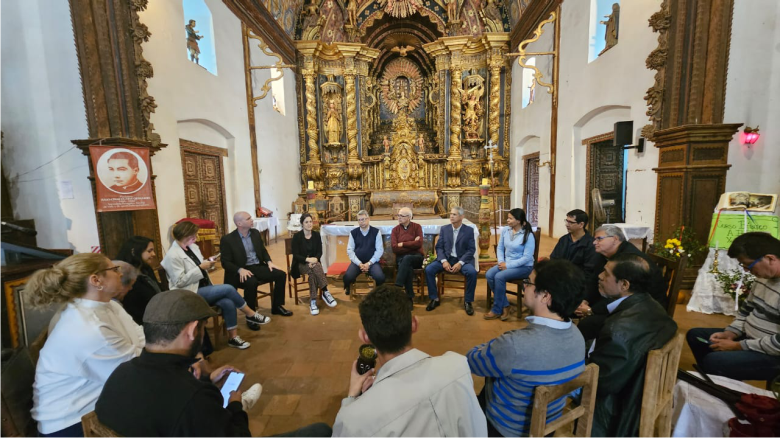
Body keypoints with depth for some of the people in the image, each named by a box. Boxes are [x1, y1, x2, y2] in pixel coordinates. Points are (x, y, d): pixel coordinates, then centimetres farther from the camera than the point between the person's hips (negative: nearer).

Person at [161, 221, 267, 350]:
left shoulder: (193, 247, 8)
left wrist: (207, 264, -1)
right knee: (228, 289, -23)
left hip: (204, 288, 7)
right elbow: (180, 282, -20)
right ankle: (251, 315, -7)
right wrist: (200, 268, -21)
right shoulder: (172, 256, -15)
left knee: (228, 302, -19)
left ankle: (233, 337, -8)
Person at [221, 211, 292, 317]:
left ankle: (277, 306, 5)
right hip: (243, 270, -6)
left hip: (259, 267, 6)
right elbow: (225, 262, -9)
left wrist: (269, 261, -3)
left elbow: (263, 250, 17)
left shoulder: (255, 233, 8)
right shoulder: (227, 239, -8)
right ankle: (250, 315, -15)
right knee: (252, 282, -37)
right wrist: (240, 270, -27)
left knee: (281, 274, -11)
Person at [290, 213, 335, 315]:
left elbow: (320, 252, 2)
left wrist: (315, 259, -20)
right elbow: (295, 255, -10)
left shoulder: (317, 235, 3)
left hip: (314, 262, 3)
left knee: (313, 272, -33)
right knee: (314, 269, -35)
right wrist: (307, 259, -27)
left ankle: (313, 301, -28)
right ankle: (325, 292, -28)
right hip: (300, 264, -2)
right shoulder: (297, 236, -6)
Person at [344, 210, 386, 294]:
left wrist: (369, 263, -12)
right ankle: (348, 289, 12)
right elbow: (350, 250, 1)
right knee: (347, 277, -27)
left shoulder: (376, 232, 2)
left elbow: (380, 250, -2)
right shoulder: (353, 233, 6)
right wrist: (359, 264, -11)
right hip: (357, 262, 1)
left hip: (372, 262, -1)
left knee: (380, 277, -28)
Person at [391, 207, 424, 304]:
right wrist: (412, 245, -7)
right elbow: (394, 248, -6)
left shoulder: (417, 227, 5)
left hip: (417, 257, 0)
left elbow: (419, 244, -10)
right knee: (408, 267, -34)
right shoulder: (395, 229, 7)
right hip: (401, 258, 1)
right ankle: (410, 297, -27)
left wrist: (403, 244, -6)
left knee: (407, 259, -36)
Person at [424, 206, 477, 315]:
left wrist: (460, 263, -19)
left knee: (472, 272, -32)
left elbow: (471, 250, -5)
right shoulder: (444, 228, 6)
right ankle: (434, 299, -4)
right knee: (428, 269, -22)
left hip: (463, 259, -2)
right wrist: (444, 261, -16)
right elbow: (439, 247, 2)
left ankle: (468, 301, -9)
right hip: (446, 258, 2)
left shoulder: (469, 230, 0)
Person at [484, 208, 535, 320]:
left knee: (499, 277, -28)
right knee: (489, 274, -20)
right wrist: (501, 262, -9)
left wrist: (508, 265, -21)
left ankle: (497, 310, -10)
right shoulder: (505, 230, 2)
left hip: (524, 267, -6)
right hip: (507, 263, 6)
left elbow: (527, 257, -18)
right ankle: (505, 306, -6)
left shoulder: (528, 235, -15)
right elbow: (500, 248, 8)